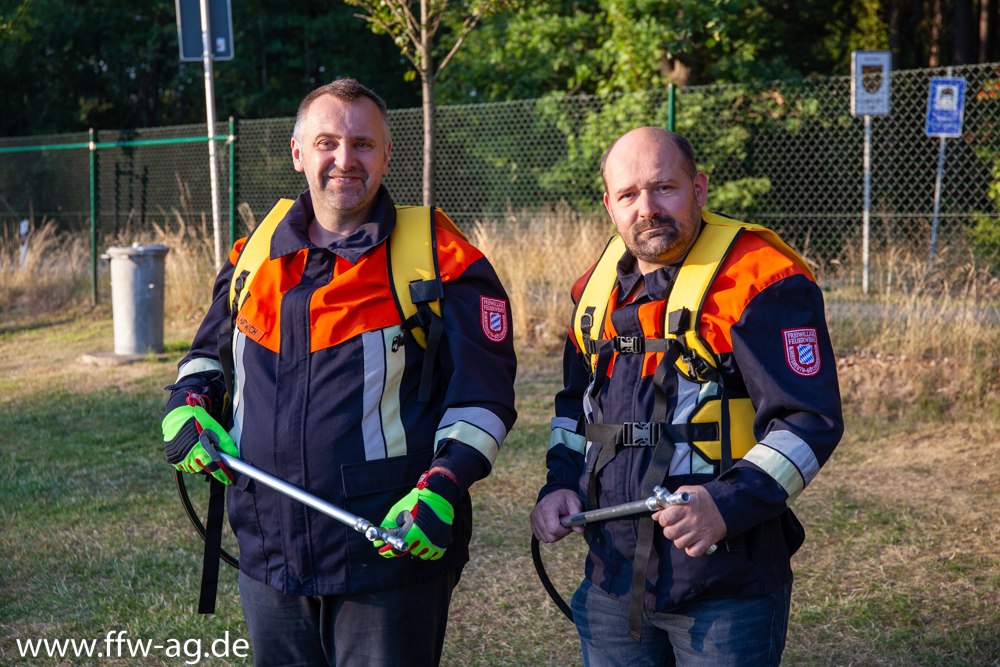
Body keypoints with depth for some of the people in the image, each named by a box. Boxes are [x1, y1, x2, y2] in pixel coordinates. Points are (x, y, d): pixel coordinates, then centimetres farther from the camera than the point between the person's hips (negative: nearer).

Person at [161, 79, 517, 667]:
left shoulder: (442, 259, -6)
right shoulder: (256, 252, 9)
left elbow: (483, 390, -6)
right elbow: (211, 348, 24)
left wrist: (442, 490, -19)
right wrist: (188, 404, 4)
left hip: (394, 554, -4)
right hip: (269, 558, 5)